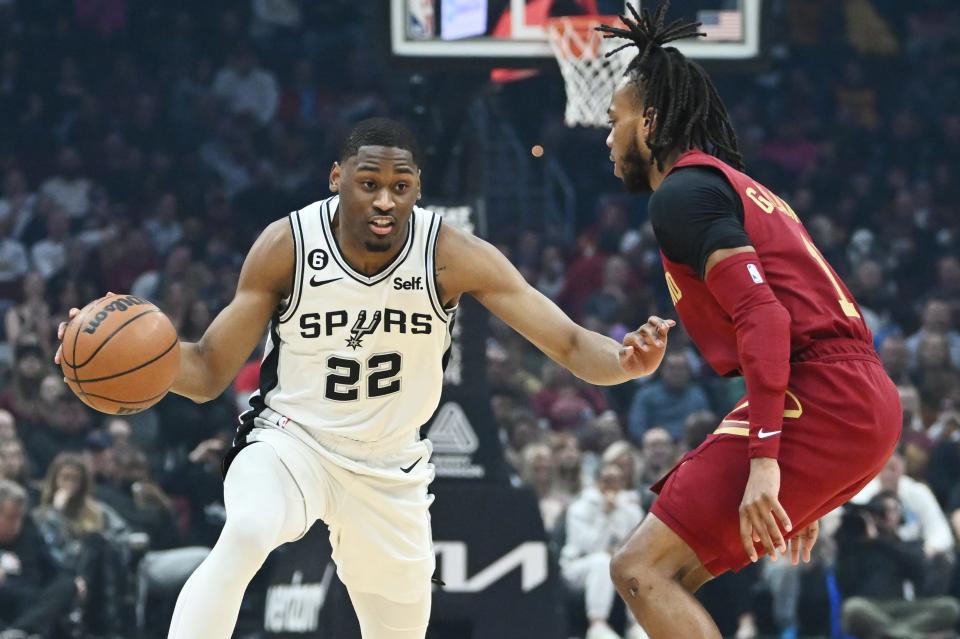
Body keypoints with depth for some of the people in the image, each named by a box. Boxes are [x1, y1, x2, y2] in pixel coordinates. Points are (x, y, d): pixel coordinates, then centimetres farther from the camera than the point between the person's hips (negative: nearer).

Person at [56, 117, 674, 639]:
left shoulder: (453, 255, -19)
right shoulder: (288, 246, -18)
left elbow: (570, 344, -21)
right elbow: (209, 371, -10)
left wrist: (624, 361, -45)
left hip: (390, 470, 3)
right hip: (291, 440, -2)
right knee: (245, 534, -35)